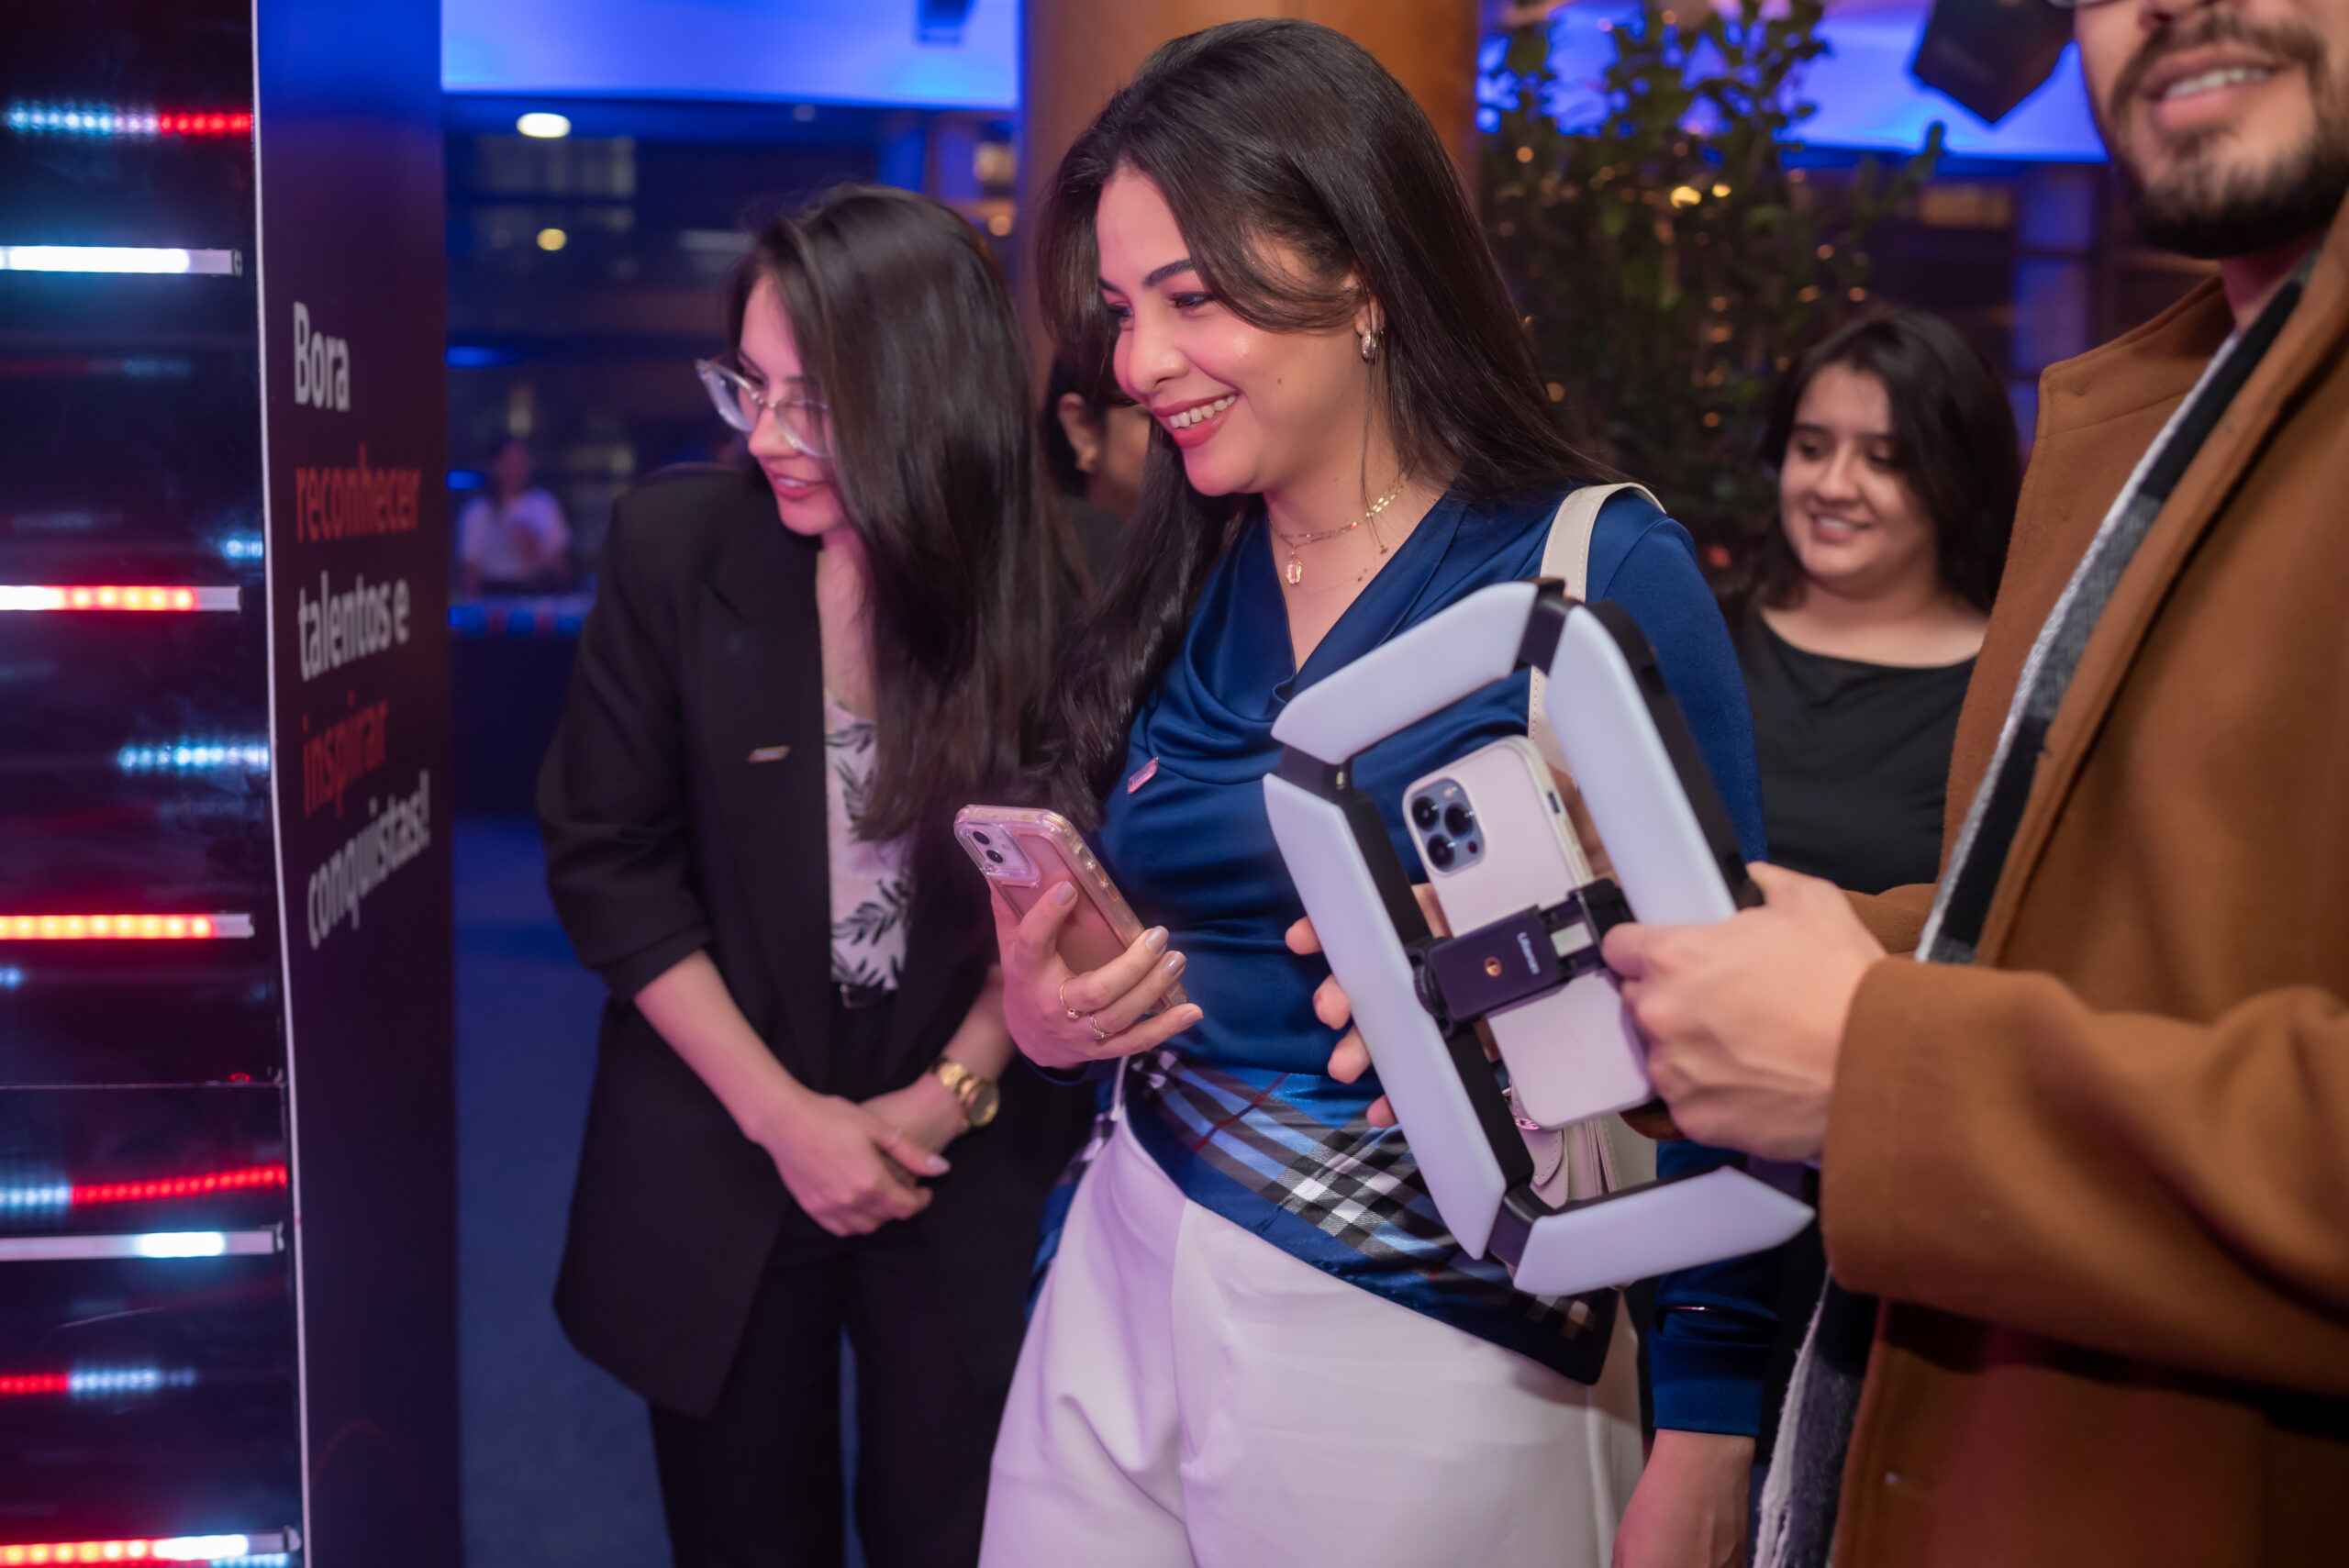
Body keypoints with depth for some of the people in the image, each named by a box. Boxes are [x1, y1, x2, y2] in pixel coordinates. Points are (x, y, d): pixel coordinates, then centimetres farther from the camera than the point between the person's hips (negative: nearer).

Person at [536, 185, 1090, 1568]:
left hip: (973, 1175, 0)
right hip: (721, 1157, 0)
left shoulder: (1045, 591, -11)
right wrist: (782, 1117, -10)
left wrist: (954, 1092, -10)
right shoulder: (677, 546, -11)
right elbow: (608, 861, -6)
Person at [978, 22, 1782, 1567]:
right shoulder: (1175, 590, 3)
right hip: (1124, 1294, 5)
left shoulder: (1601, 574, -13)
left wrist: (1707, 1435, -12)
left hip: (1431, 1351, -5)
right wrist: (1044, 1008, -8)